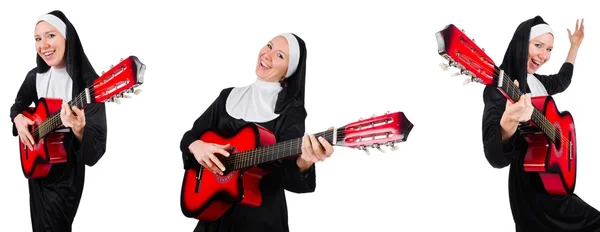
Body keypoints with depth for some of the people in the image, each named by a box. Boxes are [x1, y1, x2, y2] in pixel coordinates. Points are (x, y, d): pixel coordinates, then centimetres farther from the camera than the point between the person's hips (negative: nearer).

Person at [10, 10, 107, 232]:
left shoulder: (87, 83, -24)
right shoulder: (35, 76, -3)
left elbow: (96, 150, -28)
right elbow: (18, 105, 18)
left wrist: (79, 130, -48)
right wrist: (18, 118, -5)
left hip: (66, 173, -6)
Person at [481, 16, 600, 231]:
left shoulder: (538, 82, 8)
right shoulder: (500, 87, -19)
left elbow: (563, 80, 35)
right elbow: (496, 157, -32)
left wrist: (575, 45, 31)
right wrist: (509, 122, -51)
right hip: (530, 185, -9)